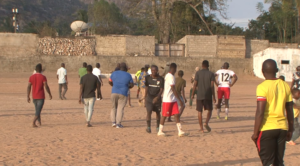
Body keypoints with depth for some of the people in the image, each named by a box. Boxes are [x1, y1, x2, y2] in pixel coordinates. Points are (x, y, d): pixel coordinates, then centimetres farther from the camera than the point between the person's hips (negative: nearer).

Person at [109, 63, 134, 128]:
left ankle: (113, 122, 9)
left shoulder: (114, 73, 3)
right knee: (120, 108, 1)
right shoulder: (128, 75, -2)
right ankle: (118, 124, -1)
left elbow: (110, 82, 12)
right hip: (123, 94, -2)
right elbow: (131, 85, 3)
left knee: (114, 107, 16)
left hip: (114, 93, 2)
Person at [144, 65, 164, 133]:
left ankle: (158, 127, 22)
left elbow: (161, 89, -11)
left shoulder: (161, 79, -6)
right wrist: (145, 97, 9)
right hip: (149, 97, 0)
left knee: (158, 112, 9)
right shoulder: (148, 78, 0)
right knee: (149, 112, -14)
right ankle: (148, 127, -12)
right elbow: (146, 88, 9)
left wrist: (157, 97, -25)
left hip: (157, 98, 0)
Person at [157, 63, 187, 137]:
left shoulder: (168, 76, 14)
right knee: (164, 115, 1)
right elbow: (173, 89, -20)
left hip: (173, 100, 9)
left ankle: (180, 131, -4)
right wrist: (180, 100, -19)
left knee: (177, 114, 0)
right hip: (168, 100, -9)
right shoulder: (171, 77, -16)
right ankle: (160, 131, 12)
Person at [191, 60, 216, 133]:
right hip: (208, 96, 0)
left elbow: (195, 84, -4)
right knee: (209, 110, 13)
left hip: (199, 95, 1)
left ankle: (201, 128, 5)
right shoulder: (211, 74, -1)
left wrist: (192, 94, 4)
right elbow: (212, 86, -7)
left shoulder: (198, 73, 0)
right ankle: (206, 123, -11)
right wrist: (214, 97, -3)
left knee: (200, 111, 8)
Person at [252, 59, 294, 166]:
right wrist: (290, 130, 20)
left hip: (266, 129, -5)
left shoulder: (262, 87, -12)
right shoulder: (285, 86, 5)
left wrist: (255, 132, -9)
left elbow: (260, 112, -16)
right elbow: (290, 111, 10)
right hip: (282, 128, 5)